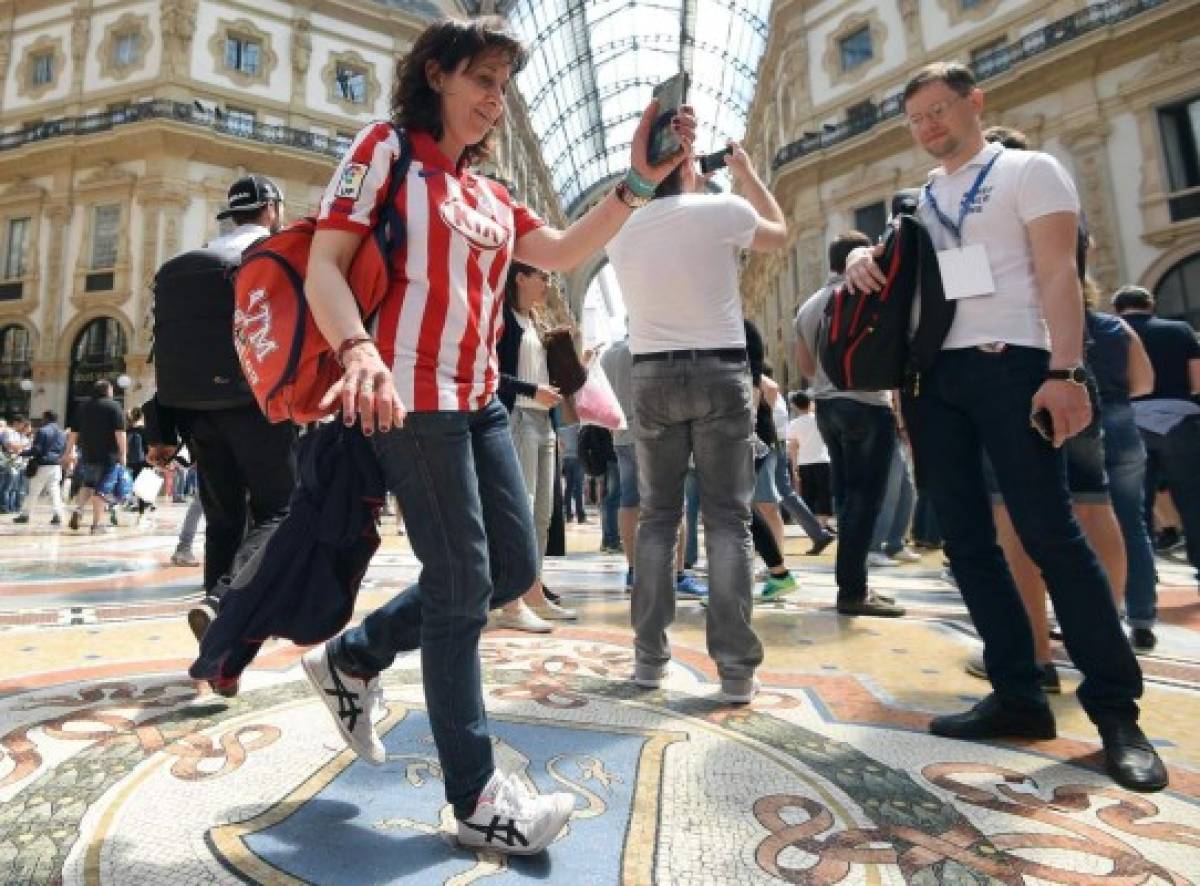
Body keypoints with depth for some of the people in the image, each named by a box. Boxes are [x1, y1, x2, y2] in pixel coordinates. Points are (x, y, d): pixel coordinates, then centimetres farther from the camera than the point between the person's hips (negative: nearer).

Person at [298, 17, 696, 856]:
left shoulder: (489, 194, 21)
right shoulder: (386, 148, 2)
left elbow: (563, 253, 11)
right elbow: (324, 268, -8)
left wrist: (641, 179, 2)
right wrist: (359, 352, -28)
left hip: (480, 396, 8)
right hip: (413, 395, -8)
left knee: (515, 567, 7)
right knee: (463, 583, -6)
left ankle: (353, 658, 26)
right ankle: (478, 797, 10)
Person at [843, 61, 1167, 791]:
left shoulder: (1029, 171, 7)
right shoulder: (918, 201, 22)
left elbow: (1059, 274, -4)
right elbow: (889, 267, 24)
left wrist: (1066, 371, -17)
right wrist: (861, 258, -1)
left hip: (1006, 363, -5)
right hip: (929, 374, 6)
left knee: (1050, 533, -8)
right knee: (967, 540, 3)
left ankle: (1117, 709, 5)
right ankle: (1019, 696, 12)